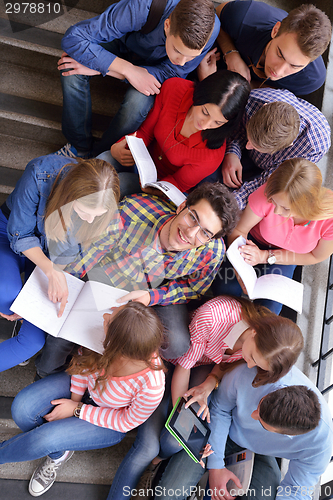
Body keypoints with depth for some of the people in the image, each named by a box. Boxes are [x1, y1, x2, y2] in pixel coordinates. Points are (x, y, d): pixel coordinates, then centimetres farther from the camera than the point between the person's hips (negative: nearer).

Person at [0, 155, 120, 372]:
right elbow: (20, 235, -19)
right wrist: (52, 272, -33)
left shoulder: (106, 210, -26)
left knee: (34, 339, -14)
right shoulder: (40, 173, -33)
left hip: (51, 255, 1)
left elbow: (68, 254, -12)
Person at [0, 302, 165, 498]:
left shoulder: (151, 386, -41)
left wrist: (77, 410, -17)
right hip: (83, 387, 4)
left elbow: (127, 422, -19)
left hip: (112, 424, -4)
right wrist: (75, 397, -9)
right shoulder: (105, 329, -32)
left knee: (44, 439, -19)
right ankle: (58, 453, 17)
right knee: (23, 409, -13)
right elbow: (85, 357, -7)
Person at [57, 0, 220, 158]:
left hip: (155, 65, 0)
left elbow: (172, 72, -26)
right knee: (71, 69, -27)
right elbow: (72, 37, -35)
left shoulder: (209, 28, -34)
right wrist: (128, 69, -44)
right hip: (124, 45, 0)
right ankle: (80, 147, -6)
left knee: (138, 102, -32)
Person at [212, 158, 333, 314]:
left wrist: (266, 256, -24)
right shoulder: (267, 195, -37)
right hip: (255, 242, 0)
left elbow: (316, 256, -15)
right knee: (224, 289, -16)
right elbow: (239, 230, -20)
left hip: (285, 256, 0)